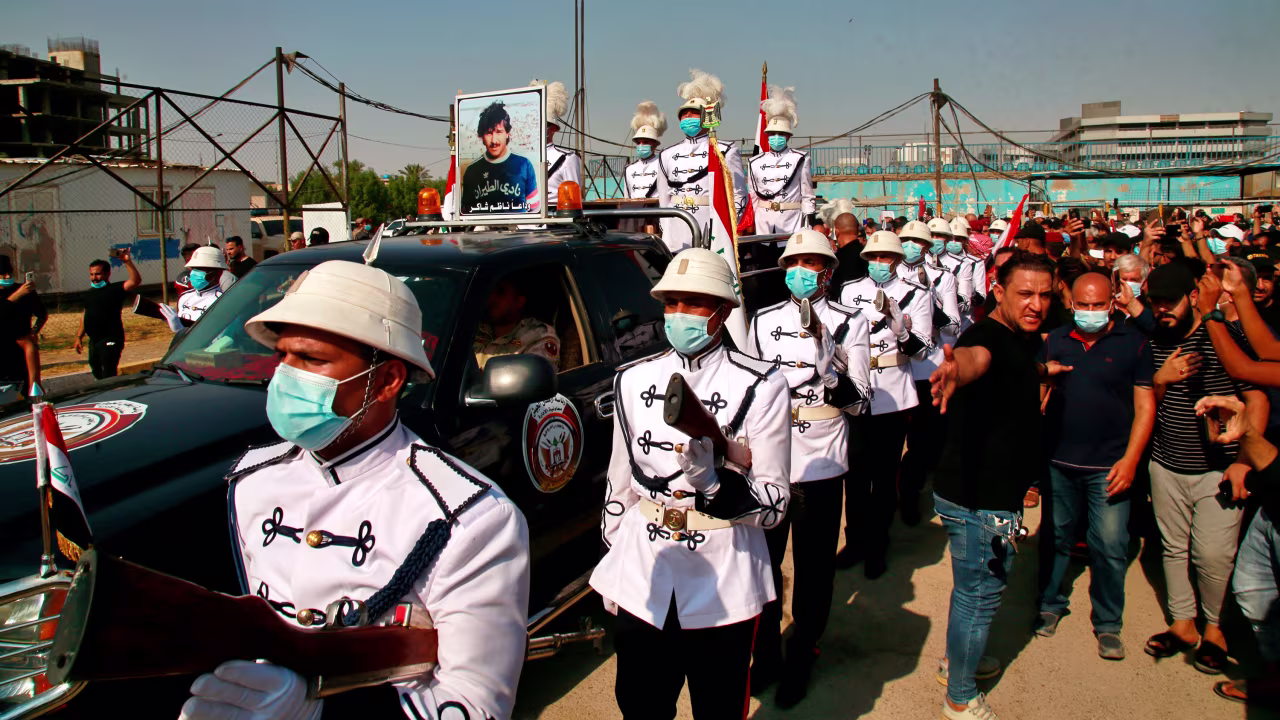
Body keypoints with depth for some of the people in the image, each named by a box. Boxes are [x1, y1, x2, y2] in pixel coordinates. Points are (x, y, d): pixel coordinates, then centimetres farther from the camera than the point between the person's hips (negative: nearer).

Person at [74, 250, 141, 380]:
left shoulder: (115, 289, -7)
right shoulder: (90, 293, 16)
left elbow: (136, 281, -24)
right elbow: (85, 316, 23)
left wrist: (128, 262, -33)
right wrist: (79, 336, 20)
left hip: (110, 340, -8)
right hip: (94, 340, 8)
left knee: (108, 376, -11)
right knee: (97, 373, 16)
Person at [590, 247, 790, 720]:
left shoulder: (760, 386, -11)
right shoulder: (635, 381, 3)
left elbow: (774, 507, -11)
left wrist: (715, 477, -28)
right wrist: (610, 566, 17)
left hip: (723, 589, -3)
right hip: (642, 581, 4)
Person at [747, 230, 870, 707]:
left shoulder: (849, 323, -1)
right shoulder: (764, 321, 6)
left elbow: (859, 400, -6)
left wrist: (830, 369, -26)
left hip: (821, 467, -2)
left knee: (813, 572, 8)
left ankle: (799, 662, 28)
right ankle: (765, 655, 31)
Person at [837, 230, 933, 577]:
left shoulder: (916, 294, -2)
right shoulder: (850, 291, 6)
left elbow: (922, 349, -9)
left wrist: (901, 330, -26)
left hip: (894, 397, -2)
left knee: (885, 473, 8)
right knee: (855, 470, 10)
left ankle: (877, 545, 22)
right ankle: (855, 539, 26)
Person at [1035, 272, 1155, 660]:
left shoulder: (1134, 342, -2)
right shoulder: (1054, 341, 5)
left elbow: (1145, 406, -2)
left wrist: (1130, 460, -9)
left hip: (1108, 467, -2)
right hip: (1058, 463, 3)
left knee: (1110, 548, 2)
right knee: (1054, 538, 13)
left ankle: (1108, 624, 20)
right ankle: (1051, 605, 33)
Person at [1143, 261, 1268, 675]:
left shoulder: (1227, 335, -8)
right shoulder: (1155, 343, 6)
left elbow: (1257, 398, -6)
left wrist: (1244, 459, -13)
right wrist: (1161, 379, -8)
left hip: (1218, 467, -4)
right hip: (1167, 466, 4)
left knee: (1212, 555, -6)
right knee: (1174, 548, 10)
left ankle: (1214, 627, 18)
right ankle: (1182, 624, 25)